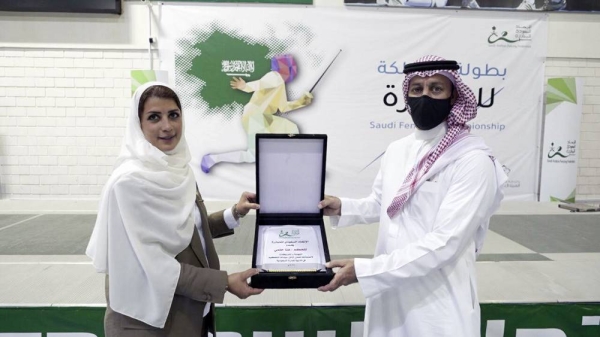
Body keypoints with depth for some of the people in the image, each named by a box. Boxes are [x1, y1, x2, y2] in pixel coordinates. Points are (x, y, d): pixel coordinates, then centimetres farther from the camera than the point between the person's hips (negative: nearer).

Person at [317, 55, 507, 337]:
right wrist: (342, 208, 1)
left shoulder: (474, 160, -17)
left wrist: (363, 270, -26)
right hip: (389, 293, 6)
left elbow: (444, 243, -24)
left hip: (438, 304, -5)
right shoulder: (396, 150, 4)